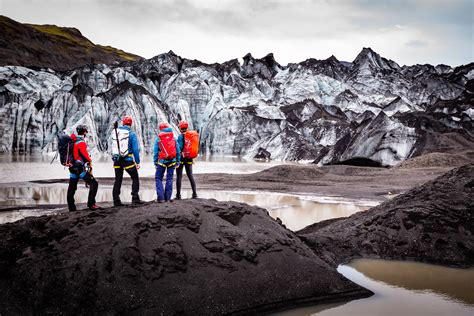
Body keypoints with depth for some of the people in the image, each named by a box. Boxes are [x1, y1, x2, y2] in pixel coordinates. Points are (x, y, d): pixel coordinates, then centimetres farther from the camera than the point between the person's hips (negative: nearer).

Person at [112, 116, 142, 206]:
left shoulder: (115, 132, 5)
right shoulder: (132, 133, -7)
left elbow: (113, 146, 11)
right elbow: (135, 149, -8)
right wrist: (137, 162, -3)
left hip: (117, 160, 4)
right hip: (128, 160, -4)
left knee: (118, 180, 12)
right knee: (135, 178, 8)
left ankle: (116, 201, 12)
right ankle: (135, 199, 2)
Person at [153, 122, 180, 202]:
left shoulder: (158, 139, -1)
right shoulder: (173, 138, 5)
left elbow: (155, 152, -1)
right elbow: (178, 151, 5)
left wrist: (155, 162, 4)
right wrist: (178, 161, 11)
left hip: (162, 161, -2)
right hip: (172, 161, 2)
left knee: (158, 178, 6)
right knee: (169, 179, 8)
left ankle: (160, 197, -5)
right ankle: (167, 198, 6)